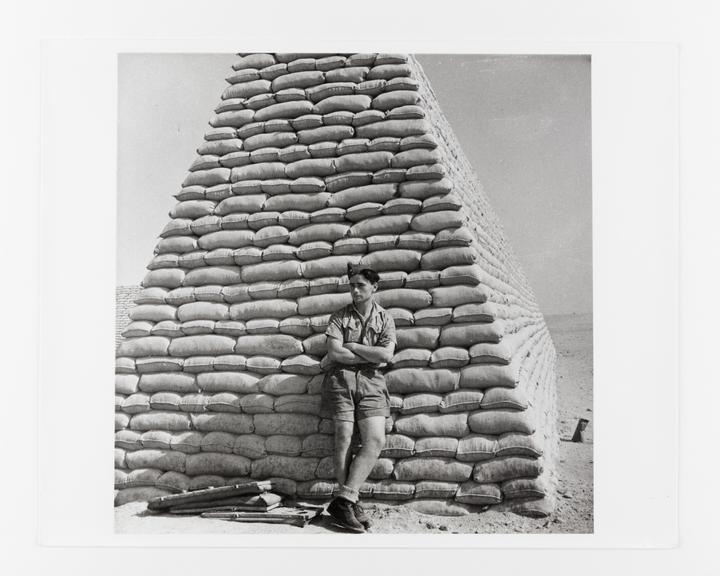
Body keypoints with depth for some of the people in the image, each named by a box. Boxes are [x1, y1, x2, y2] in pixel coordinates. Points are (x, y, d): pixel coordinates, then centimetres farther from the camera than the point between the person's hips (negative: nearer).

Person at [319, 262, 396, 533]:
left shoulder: (385, 319, 12)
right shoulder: (339, 317, 9)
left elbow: (386, 354, -4)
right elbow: (334, 352, -5)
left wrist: (350, 347, -4)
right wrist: (371, 356, -4)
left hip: (371, 381, 1)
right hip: (341, 378, -1)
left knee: (375, 440, -15)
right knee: (344, 437, -10)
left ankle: (344, 500, -13)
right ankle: (351, 502, -5)